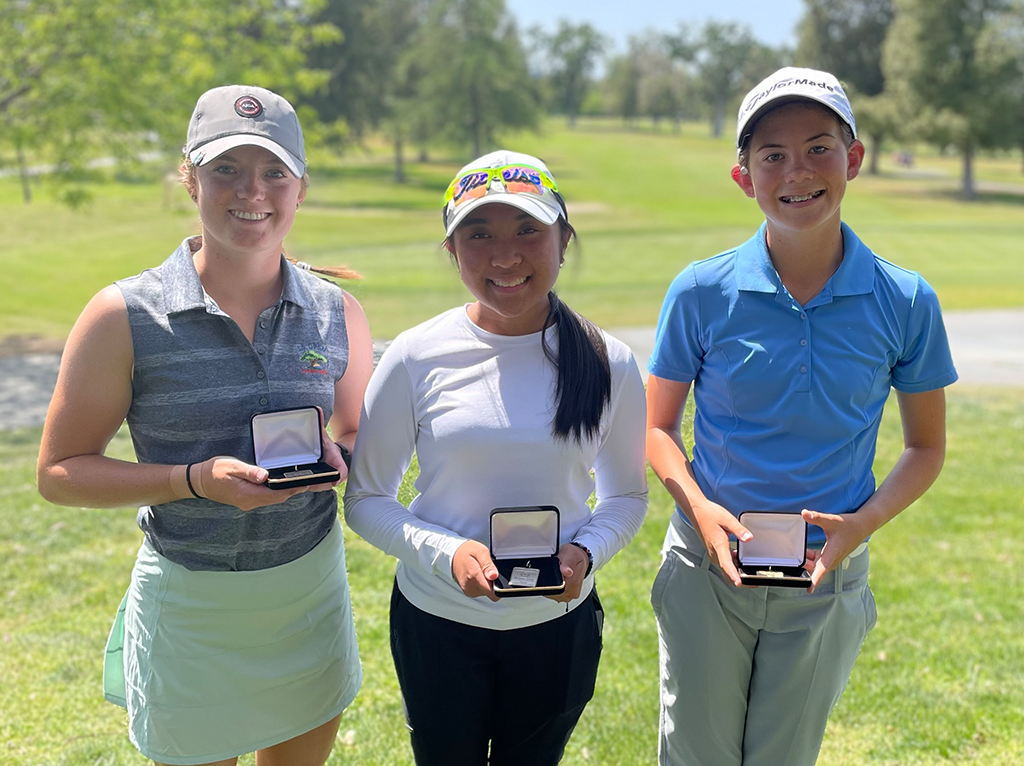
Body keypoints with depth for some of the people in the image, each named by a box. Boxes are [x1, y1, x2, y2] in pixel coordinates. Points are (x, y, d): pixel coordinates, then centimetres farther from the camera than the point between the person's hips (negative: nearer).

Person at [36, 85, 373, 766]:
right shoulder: (125, 318, -12)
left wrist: (335, 457, -13)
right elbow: (60, 472, -8)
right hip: (190, 608, -3)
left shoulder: (337, 314, -2)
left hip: (311, 598, 3)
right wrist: (196, 479, -22)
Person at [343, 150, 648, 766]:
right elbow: (365, 498, -5)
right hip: (437, 623, -1)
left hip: (558, 625, 1)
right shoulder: (417, 358, -12)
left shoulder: (609, 364, -8)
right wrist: (446, 553, -22)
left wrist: (585, 553, -17)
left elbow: (627, 495, 4)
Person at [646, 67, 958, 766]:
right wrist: (700, 507, -18)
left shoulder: (904, 302, -9)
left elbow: (926, 446, 2)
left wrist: (861, 524, -14)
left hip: (827, 578, 1)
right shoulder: (702, 293, -11)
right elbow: (658, 426, 0)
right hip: (709, 568, 0)